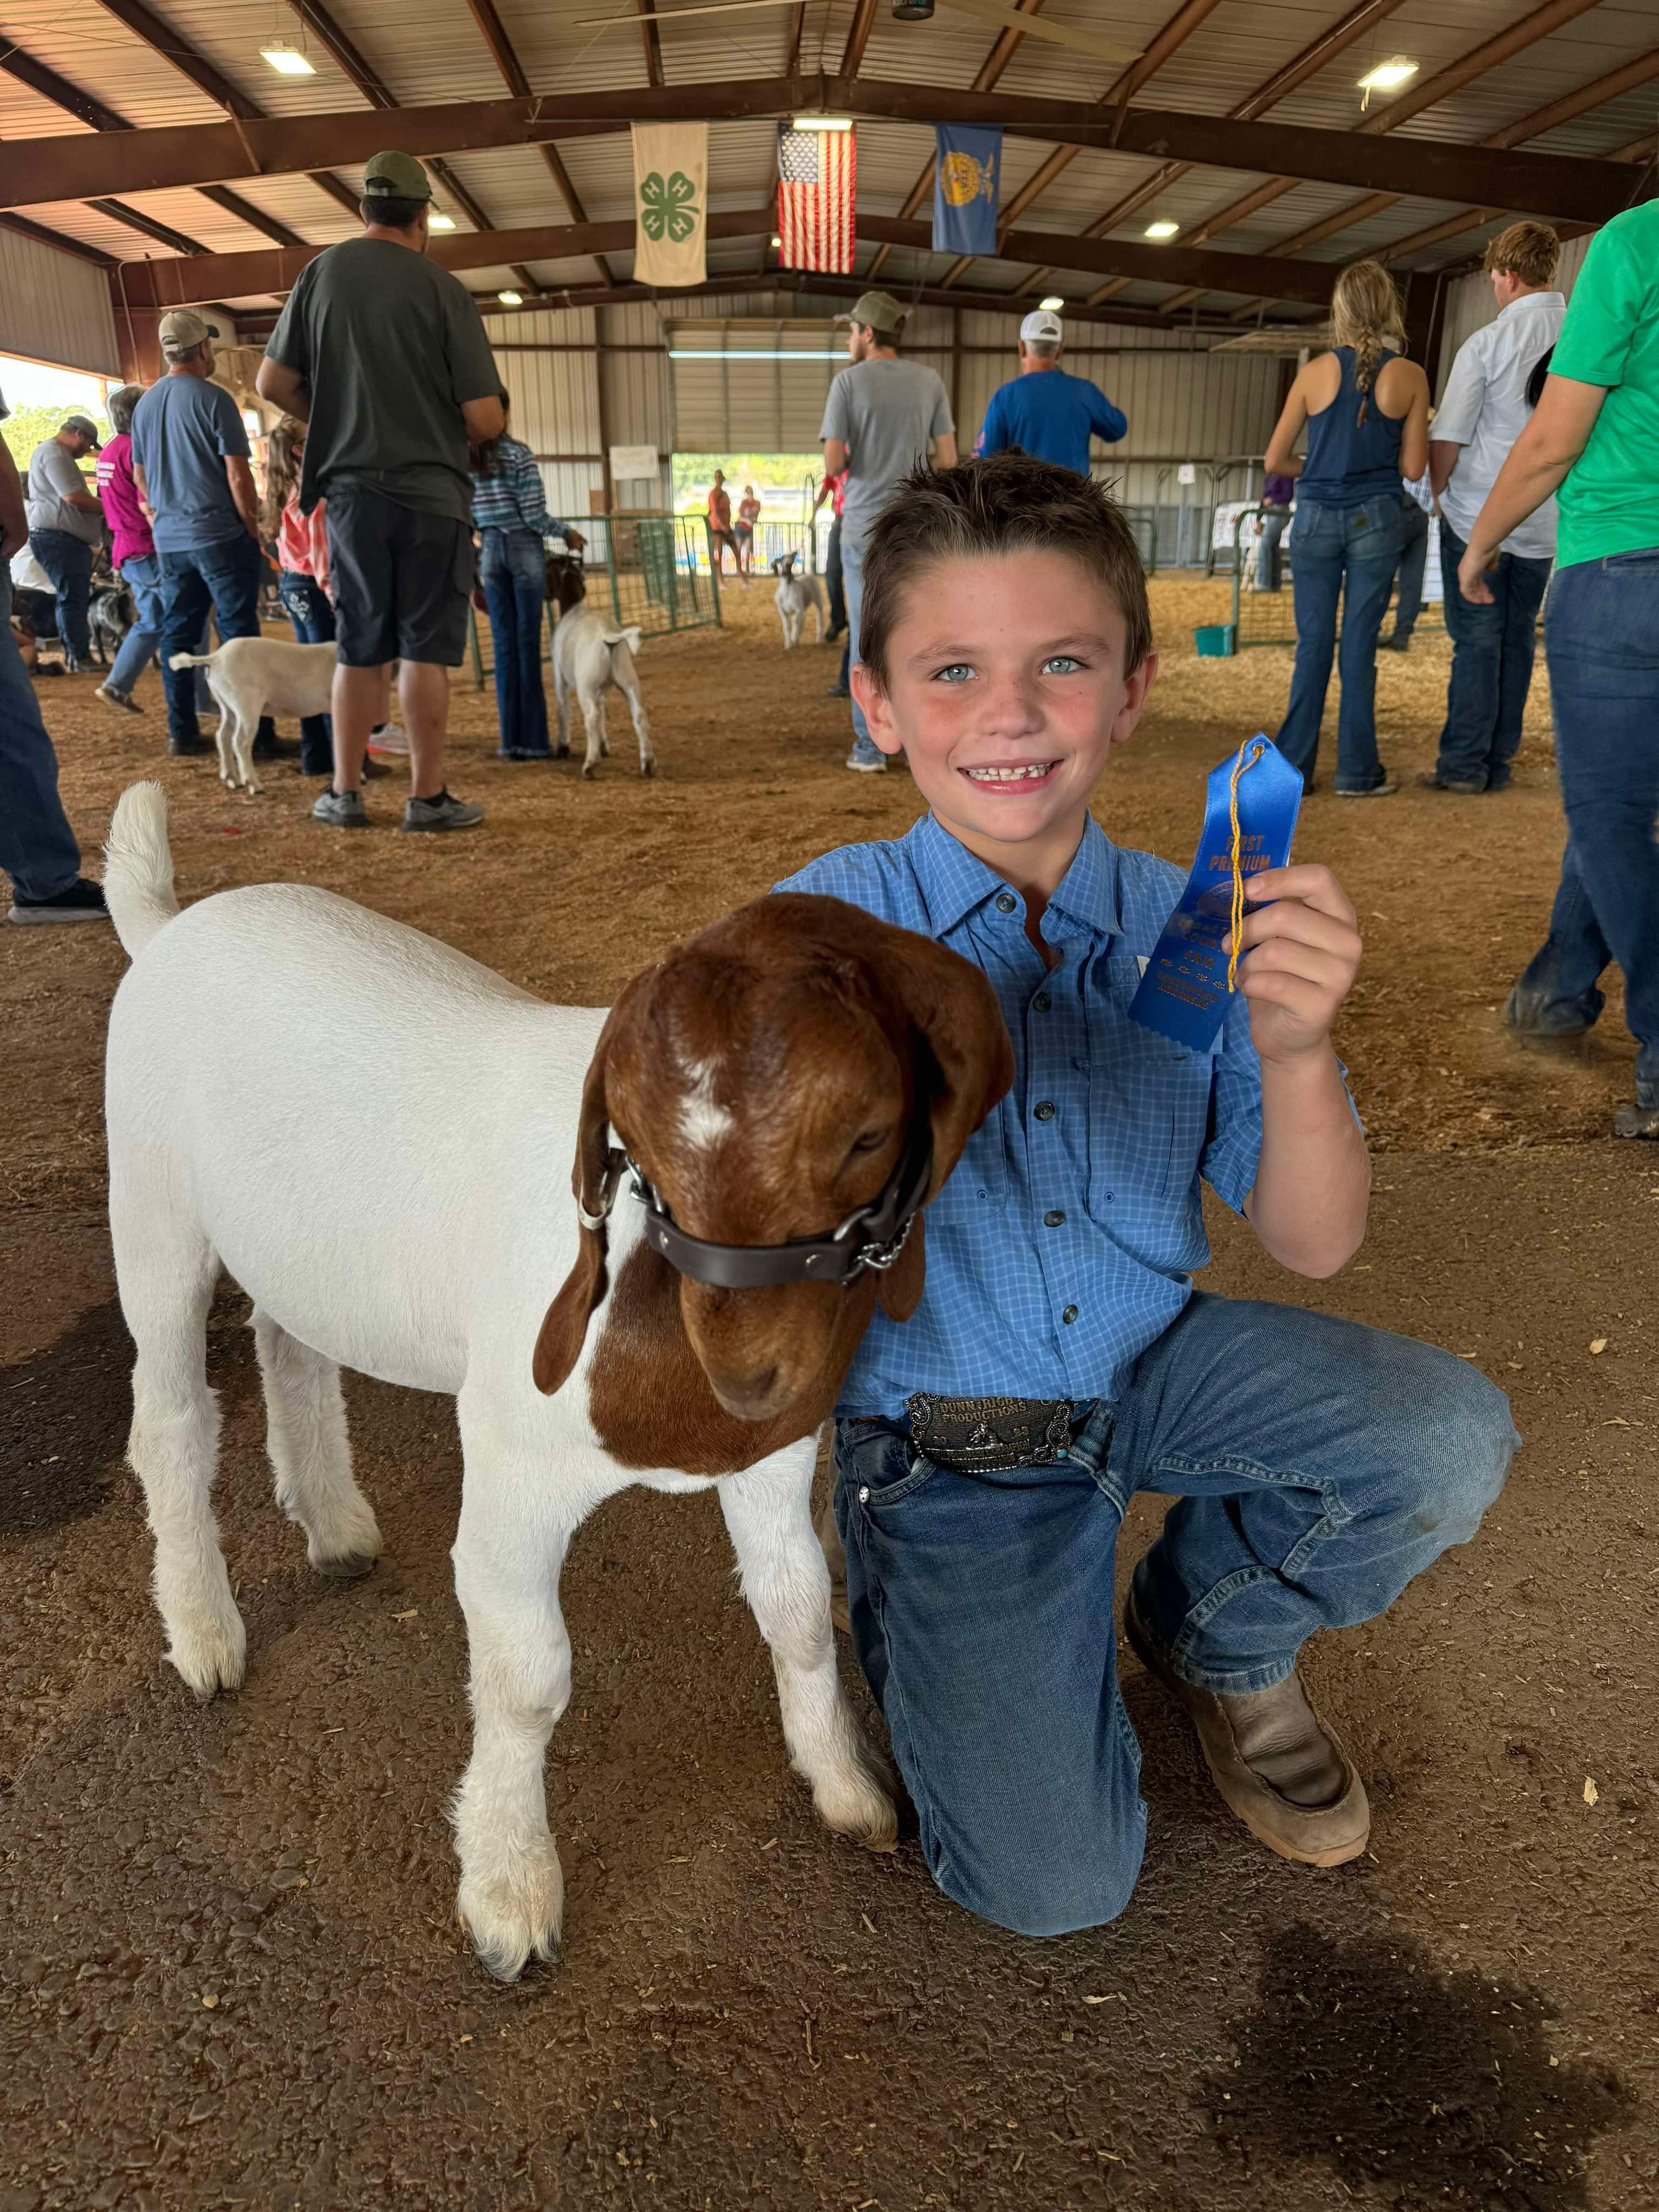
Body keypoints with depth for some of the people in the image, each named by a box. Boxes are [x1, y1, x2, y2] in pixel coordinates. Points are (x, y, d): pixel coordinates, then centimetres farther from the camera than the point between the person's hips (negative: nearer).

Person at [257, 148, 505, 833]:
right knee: (425, 648, 1)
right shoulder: (442, 289, -6)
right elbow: (485, 418, -9)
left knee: (360, 647, 10)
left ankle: (345, 793, 12)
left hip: (351, 489, 3)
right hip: (432, 491, -3)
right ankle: (427, 796, 3)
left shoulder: (322, 274, 5)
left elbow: (273, 384, 5)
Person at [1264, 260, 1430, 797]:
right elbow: (1413, 467, -1)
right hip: (1375, 520, -1)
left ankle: (1293, 765, 8)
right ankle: (1357, 770, 6)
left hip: (1316, 518, 1)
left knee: (1314, 643, 6)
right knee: (1360, 643, 3)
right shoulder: (1410, 376, -2)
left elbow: (1275, 461, 1)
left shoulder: (1317, 371, -1)